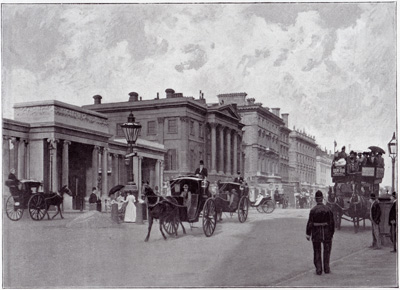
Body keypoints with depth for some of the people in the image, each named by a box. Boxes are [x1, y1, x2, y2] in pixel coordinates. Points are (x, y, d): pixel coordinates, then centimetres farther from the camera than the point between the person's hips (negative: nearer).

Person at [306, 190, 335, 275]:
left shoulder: (313, 210, -10)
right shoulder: (328, 209, -5)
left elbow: (310, 223, -10)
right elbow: (332, 222, -2)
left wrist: (308, 234, -5)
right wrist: (332, 233, 7)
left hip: (316, 233, -1)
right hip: (326, 233, 1)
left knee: (317, 252, 9)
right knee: (327, 251, 15)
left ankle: (318, 269, 7)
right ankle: (326, 268, 18)